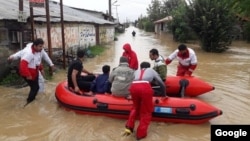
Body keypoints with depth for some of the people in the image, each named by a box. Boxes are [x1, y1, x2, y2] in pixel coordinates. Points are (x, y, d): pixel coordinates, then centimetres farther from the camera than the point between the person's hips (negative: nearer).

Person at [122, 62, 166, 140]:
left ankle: (128, 128, 25)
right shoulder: (151, 70, 32)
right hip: (145, 87, -3)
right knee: (146, 112, 14)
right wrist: (164, 95, 46)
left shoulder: (136, 71, 36)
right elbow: (162, 84, 32)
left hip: (133, 87, 3)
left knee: (135, 107, 28)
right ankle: (140, 134, 14)